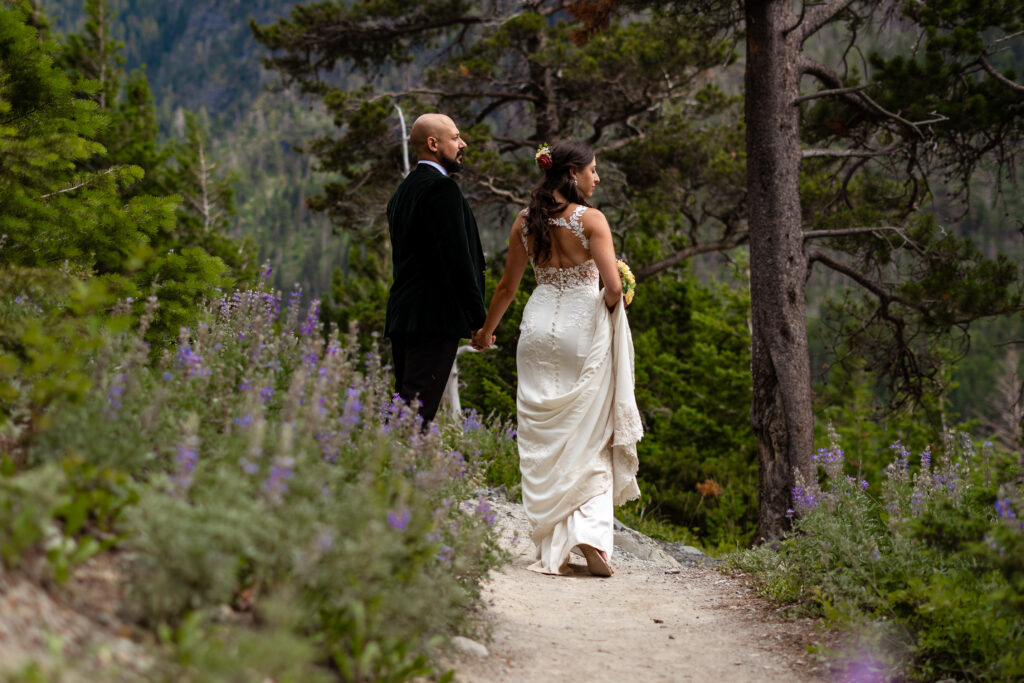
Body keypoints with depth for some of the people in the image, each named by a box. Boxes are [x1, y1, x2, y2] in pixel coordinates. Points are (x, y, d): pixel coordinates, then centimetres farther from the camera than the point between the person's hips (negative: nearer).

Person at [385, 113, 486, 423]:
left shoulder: (403, 190, 20)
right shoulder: (442, 188, -10)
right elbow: (457, 256, -16)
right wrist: (479, 317, -12)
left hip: (402, 315, 10)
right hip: (434, 317, -10)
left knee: (404, 404, 10)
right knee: (419, 409, -13)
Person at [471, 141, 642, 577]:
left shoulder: (525, 222, 5)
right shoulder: (591, 220, -8)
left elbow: (507, 286, 12)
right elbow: (613, 287, -14)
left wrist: (486, 331, 25)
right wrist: (609, 305, 9)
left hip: (539, 326, 4)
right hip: (583, 328, -4)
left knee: (542, 441, 8)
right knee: (589, 438, 4)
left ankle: (552, 549, 8)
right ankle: (591, 532, -12)